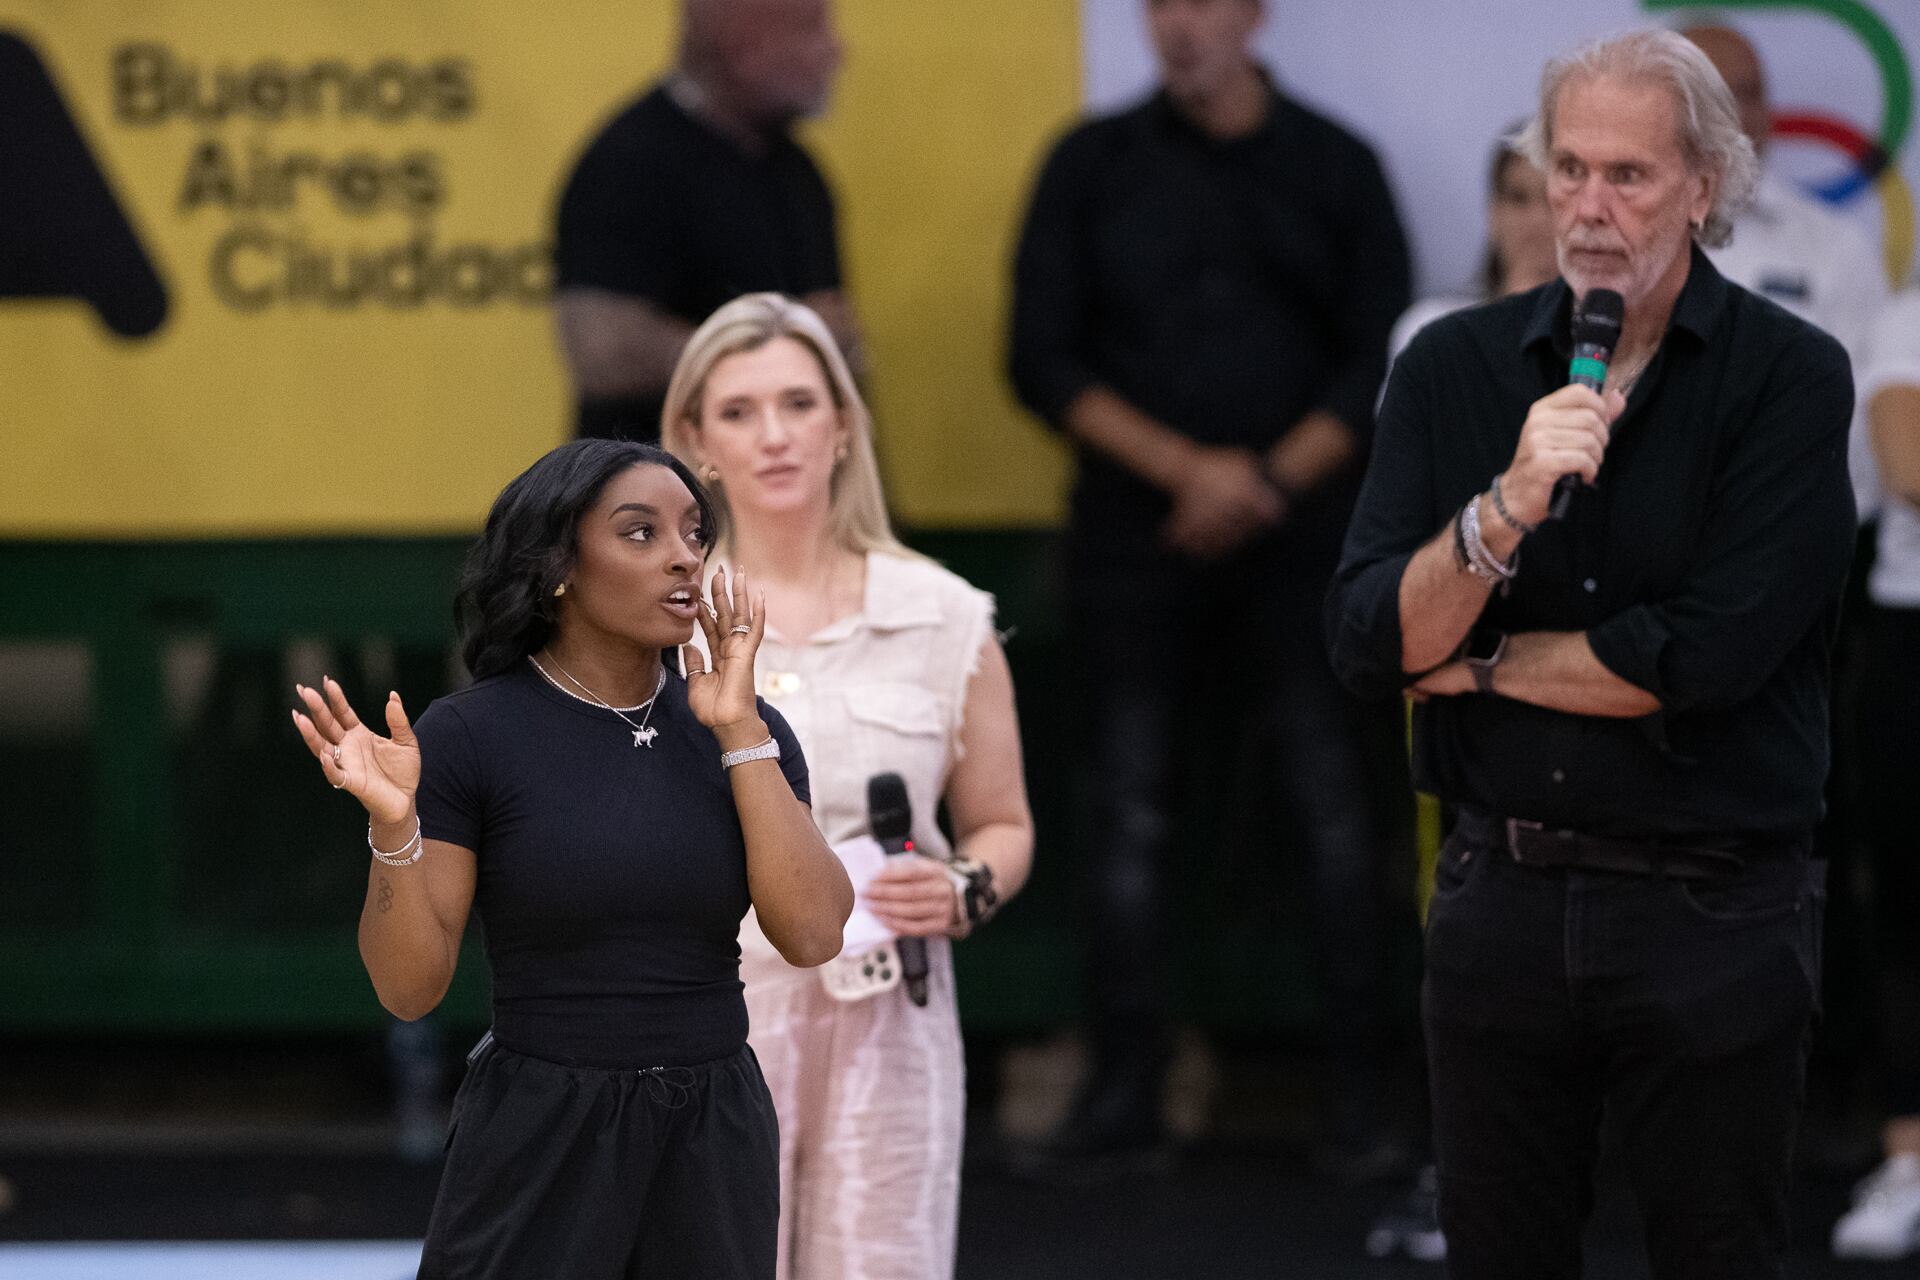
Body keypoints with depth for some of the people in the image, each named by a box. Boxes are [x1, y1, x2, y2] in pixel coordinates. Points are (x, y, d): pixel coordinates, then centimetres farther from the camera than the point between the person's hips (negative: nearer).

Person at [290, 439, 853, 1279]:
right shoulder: (468, 736, -7)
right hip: (539, 1145, -3)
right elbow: (409, 986, -9)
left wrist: (738, 732, -10)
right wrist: (393, 828, -25)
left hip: (713, 1145, 3)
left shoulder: (748, 734, 4)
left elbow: (812, 935, -9)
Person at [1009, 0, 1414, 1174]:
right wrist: (1187, 467, -10)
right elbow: (1046, 361, 1)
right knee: (1131, 813, -1)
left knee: (1339, 807, -6)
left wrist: (1270, 480, -12)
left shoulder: (1334, 167, 6)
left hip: (1301, 516, -1)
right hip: (1136, 526, 1)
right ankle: (1126, 1096, 3)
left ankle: (1362, 1097, -3)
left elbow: (1378, 364, 3)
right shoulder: (1094, 167, 6)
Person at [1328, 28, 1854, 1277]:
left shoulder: (1791, 377, -8)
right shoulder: (1455, 366, 3)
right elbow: (1366, 641, -5)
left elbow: (1713, 656, -17)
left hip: (1714, 922, -3)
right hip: (1502, 902, 3)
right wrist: (1503, 511, -22)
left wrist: (1477, 664, -5)